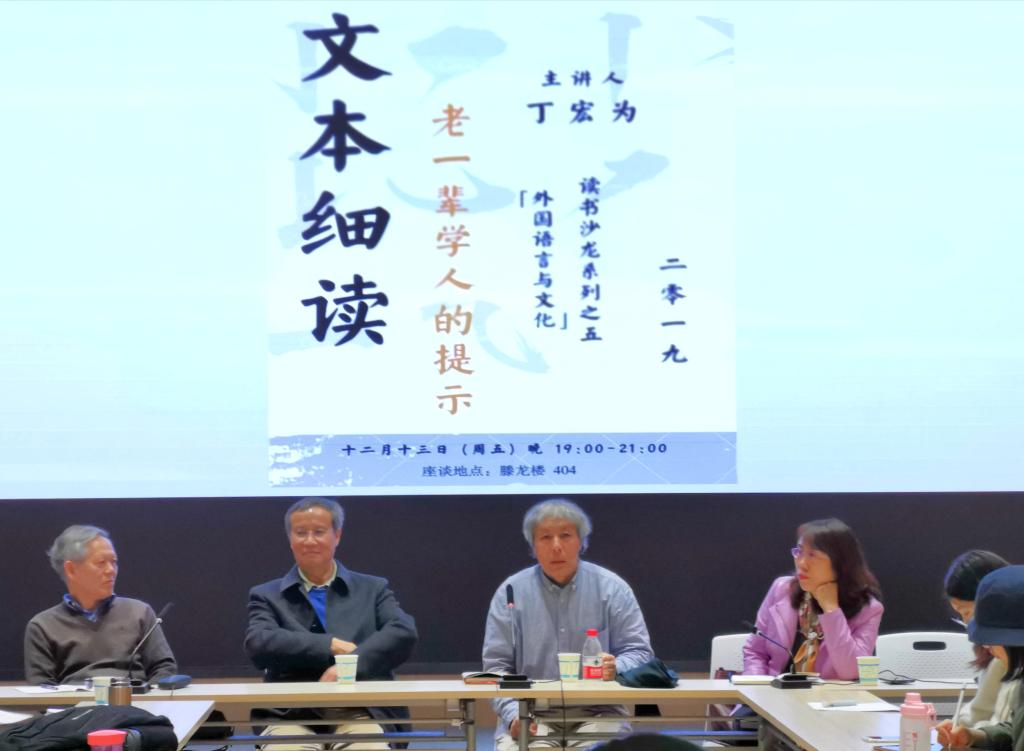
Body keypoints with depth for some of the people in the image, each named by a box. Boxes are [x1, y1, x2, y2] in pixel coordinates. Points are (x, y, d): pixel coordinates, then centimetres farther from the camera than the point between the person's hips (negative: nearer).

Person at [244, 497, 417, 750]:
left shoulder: (373, 590, 18)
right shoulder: (267, 596, 17)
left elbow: (404, 633, 0)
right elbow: (258, 644, -3)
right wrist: (331, 645, -9)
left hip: (359, 713, 0)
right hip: (291, 716, 0)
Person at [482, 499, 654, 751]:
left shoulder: (612, 588, 5)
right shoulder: (510, 592, 5)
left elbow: (638, 653, 5)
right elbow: (496, 666, 3)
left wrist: (616, 668, -19)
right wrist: (513, 714, -14)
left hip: (596, 713, 0)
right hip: (532, 714, 0)